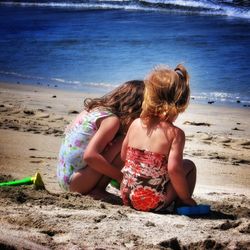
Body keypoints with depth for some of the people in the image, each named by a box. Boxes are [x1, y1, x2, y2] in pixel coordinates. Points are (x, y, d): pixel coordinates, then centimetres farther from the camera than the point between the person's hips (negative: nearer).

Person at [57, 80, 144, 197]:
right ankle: (98, 190, -8)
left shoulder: (96, 108, 9)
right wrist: (120, 176, -15)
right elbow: (90, 156, -27)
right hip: (76, 182, -9)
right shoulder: (113, 120, -17)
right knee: (123, 143, -13)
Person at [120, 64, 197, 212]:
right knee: (189, 166, 15)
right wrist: (186, 198, -10)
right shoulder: (175, 133, -13)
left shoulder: (136, 124, 2)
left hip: (127, 197, 5)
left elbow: (123, 156, 12)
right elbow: (173, 168, -22)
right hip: (153, 203, -5)